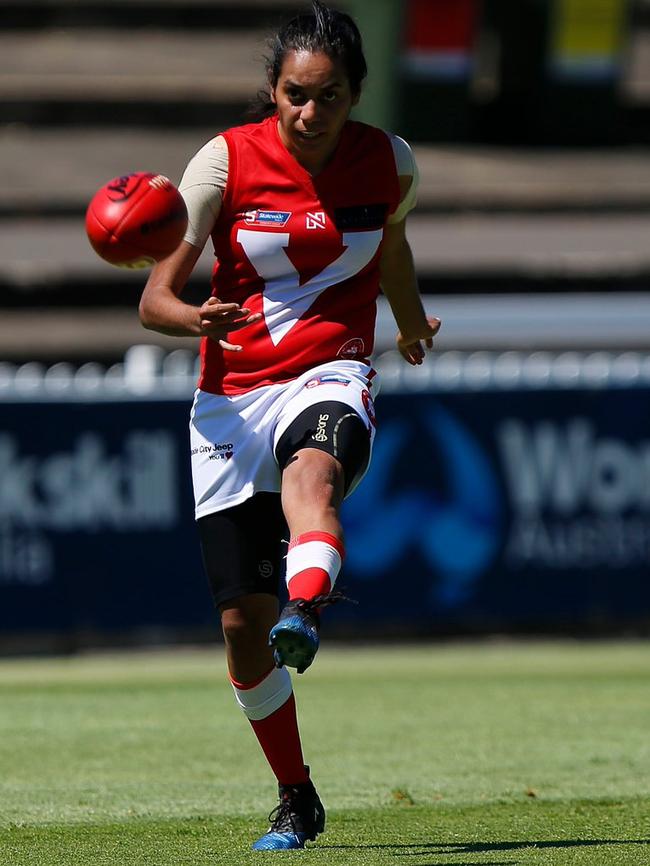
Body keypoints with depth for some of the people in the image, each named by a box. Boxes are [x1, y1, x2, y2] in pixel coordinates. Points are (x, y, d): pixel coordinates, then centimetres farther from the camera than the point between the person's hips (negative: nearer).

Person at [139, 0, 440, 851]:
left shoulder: (390, 165, 1)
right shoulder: (225, 162, -6)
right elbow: (155, 297, -8)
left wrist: (413, 326, 30)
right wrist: (197, 318, -29)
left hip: (330, 379, -1)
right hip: (231, 395, 1)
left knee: (311, 471, -40)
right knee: (242, 623, -1)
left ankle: (305, 615, -69)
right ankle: (296, 800, 19)